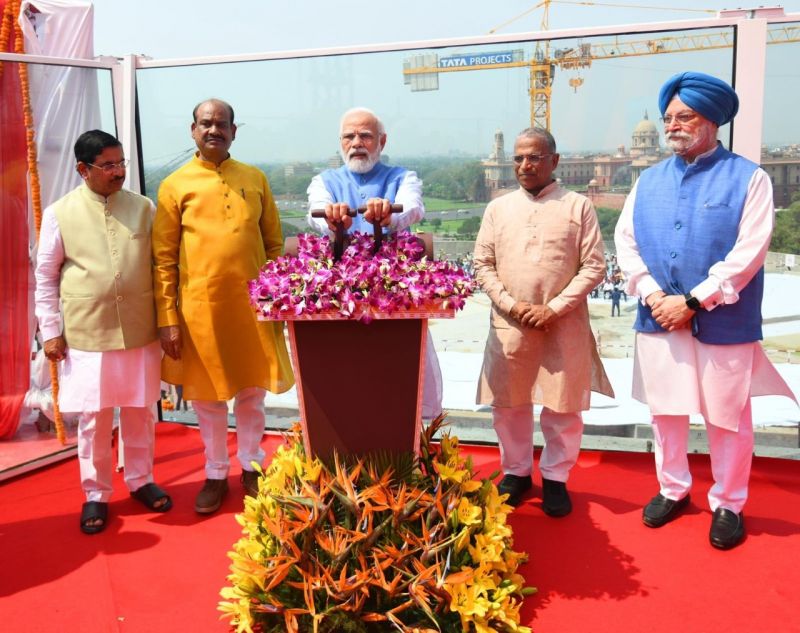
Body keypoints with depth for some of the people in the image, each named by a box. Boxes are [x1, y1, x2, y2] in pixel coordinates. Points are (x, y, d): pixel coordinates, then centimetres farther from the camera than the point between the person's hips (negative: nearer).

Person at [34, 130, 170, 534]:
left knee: (141, 412, 12)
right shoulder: (59, 213, -1)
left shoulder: (142, 207, 3)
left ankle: (140, 480, 31)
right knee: (93, 418, 7)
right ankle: (96, 494, 24)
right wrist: (51, 330, 0)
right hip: (85, 335, -2)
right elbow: (46, 277, 4)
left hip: (140, 331, 2)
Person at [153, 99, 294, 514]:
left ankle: (251, 466, 32)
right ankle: (216, 474, 29)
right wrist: (167, 318, -7)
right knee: (208, 397, 11)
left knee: (252, 393, 13)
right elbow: (163, 259, -2)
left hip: (253, 304, 2)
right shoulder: (175, 185, -1)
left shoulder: (255, 179, 7)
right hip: (201, 306, -1)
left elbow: (274, 243, 10)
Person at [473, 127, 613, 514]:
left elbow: (594, 267, -3)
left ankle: (555, 478, 25)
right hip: (509, 325, 2)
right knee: (508, 404, 11)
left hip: (564, 326, -2)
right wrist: (511, 305, -8)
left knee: (563, 406, 6)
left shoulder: (578, 206, 1)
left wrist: (554, 308, -12)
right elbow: (483, 264, 6)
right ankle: (516, 472, 30)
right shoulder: (498, 208, 7)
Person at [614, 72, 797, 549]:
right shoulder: (649, 181, 9)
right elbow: (626, 241, 4)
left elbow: (749, 252, -13)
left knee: (727, 419, 7)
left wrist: (693, 302, -16)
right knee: (665, 409, 14)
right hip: (659, 319, 4)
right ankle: (673, 490, 32)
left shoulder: (749, 178, -4)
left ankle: (728, 505, 26)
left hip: (724, 325, -4)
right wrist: (653, 296, -10)